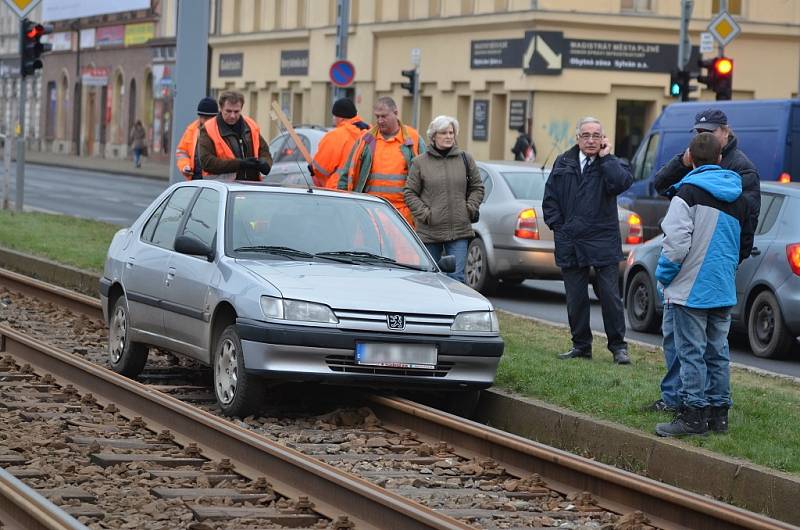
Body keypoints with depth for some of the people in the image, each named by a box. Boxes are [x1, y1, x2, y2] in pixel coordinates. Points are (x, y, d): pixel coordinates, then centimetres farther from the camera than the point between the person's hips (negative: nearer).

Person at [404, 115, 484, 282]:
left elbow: (477, 188, 16)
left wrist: (470, 209, 2)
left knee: (456, 276, -7)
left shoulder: (465, 159, 8)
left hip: (459, 231, 0)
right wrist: (424, 214, -8)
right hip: (429, 231, 0)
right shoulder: (420, 162, 2)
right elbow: (409, 193, 2)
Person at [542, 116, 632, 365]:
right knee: (575, 299, 8)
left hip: (603, 243, -3)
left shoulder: (610, 164, 2)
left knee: (610, 296, -3)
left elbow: (622, 182, -21)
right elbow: (550, 198, 14)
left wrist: (605, 158, -14)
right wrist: (557, 226, 4)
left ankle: (618, 346, 7)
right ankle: (581, 346, 18)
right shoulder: (563, 163, 10)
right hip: (570, 244, 3)